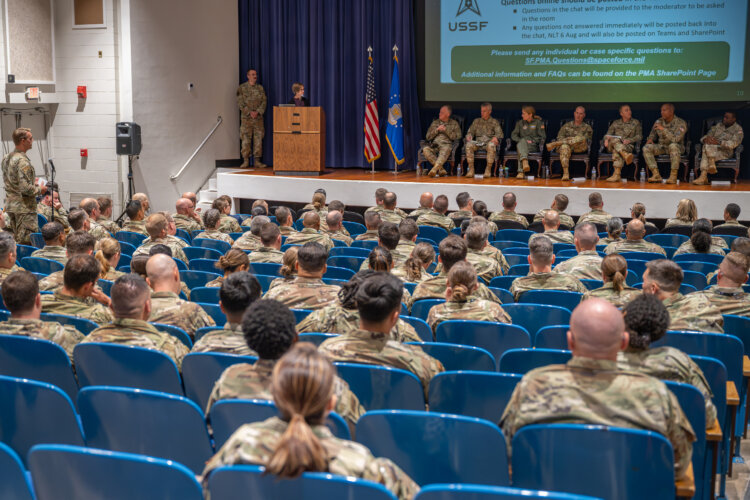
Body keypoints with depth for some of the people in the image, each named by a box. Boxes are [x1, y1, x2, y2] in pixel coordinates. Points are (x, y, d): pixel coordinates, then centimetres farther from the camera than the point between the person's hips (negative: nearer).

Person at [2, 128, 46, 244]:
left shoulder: (6, 158, 9)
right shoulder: (23, 161, -19)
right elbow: (26, 189, -25)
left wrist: (32, 181, 17)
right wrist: (40, 190, -7)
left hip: (10, 206, 9)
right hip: (24, 208, -9)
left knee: (15, 240, 16)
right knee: (27, 243, -6)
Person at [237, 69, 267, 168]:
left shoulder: (260, 88, 11)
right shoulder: (242, 88, 2)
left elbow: (264, 102, 5)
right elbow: (240, 103, -3)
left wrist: (257, 112, -10)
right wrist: (250, 112, -12)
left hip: (258, 117, 3)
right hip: (246, 117, -2)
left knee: (258, 139, 1)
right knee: (246, 139, -4)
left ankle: (257, 161, 5)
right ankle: (245, 161, 2)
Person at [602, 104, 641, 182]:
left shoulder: (636, 123, 19)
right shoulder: (615, 123, 25)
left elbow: (639, 136, 8)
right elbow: (608, 134, 19)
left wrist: (629, 140, -11)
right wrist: (606, 139, -6)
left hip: (628, 146, -2)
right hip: (613, 145, 2)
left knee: (616, 150, -38)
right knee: (615, 140, -36)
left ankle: (617, 174, -53)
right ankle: (625, 155, -61)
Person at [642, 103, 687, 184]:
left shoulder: (681, 123, -13)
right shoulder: (658, 122, 3)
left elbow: (676, 139, -26)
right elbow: (652, 135, 17)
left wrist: (663, 129, -29)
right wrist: (650, 139, -8)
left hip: (677, 147, -5)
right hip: (661, 147, 5)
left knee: (673, 146, -40)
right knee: (646, 148, -20)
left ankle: (673, 176, -37)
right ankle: (656, 175, -26)